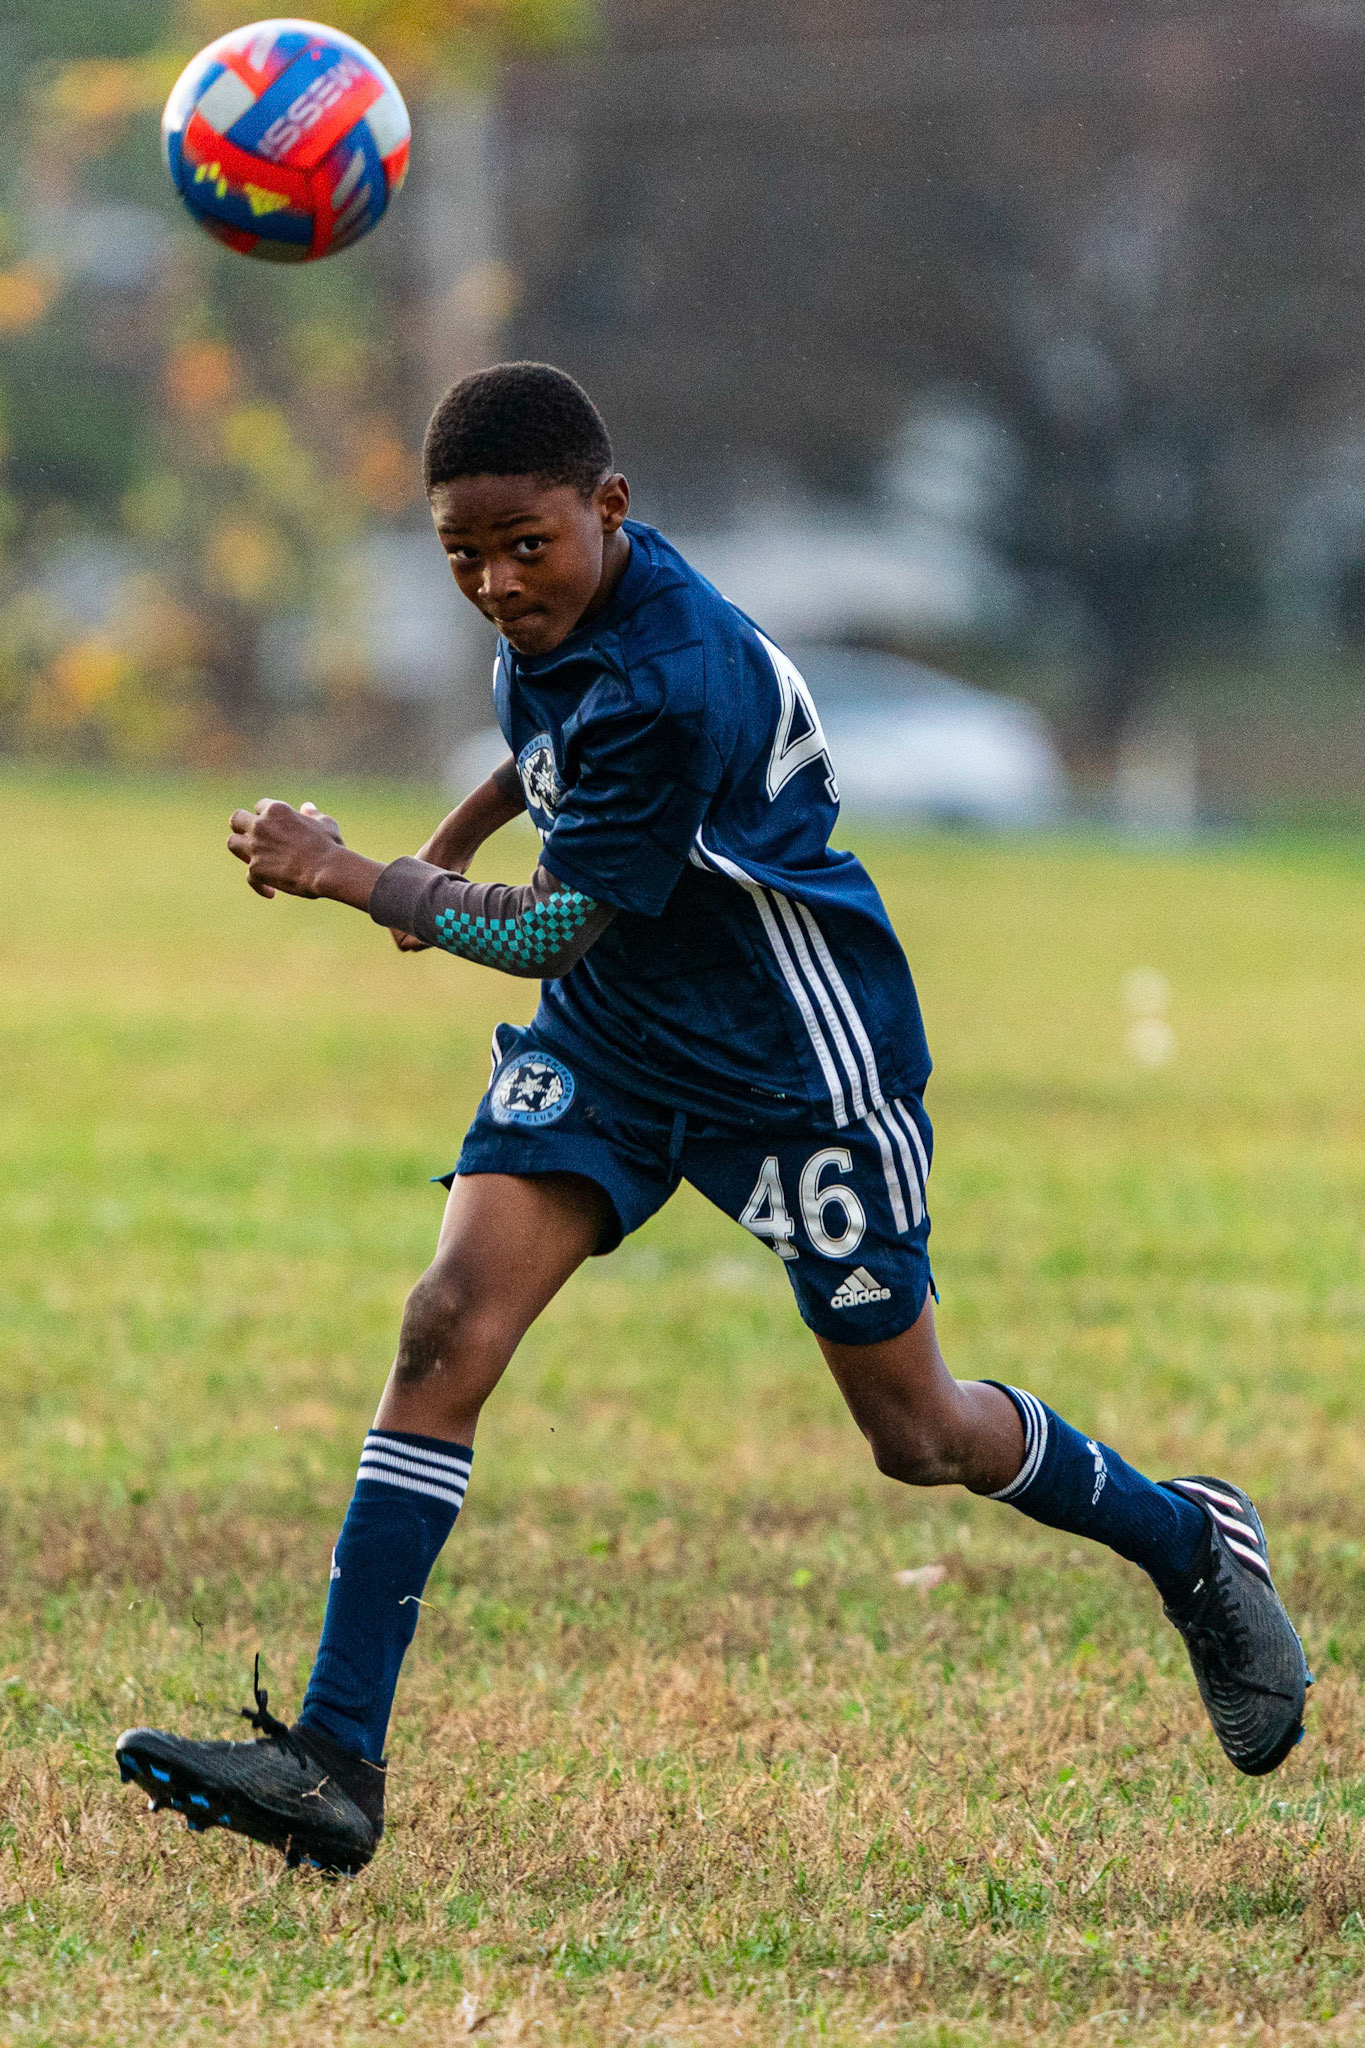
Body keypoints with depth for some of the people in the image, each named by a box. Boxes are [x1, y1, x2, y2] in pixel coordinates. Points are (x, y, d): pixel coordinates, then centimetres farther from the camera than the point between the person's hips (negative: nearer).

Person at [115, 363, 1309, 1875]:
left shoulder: (672, 687, -32)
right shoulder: (558, 612, -6)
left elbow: (556, 931, -26)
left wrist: (352, 877, -31)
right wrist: (454, 841, 30)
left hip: (795, 1060, -7)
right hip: (605, 1034, 7)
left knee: (915, 1436, 8)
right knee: (446, 1330, -13)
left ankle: (1188, 1544, 39)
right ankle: (332, 1766, -17)